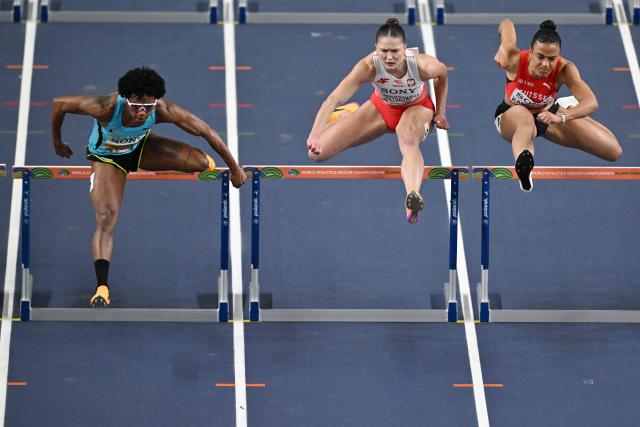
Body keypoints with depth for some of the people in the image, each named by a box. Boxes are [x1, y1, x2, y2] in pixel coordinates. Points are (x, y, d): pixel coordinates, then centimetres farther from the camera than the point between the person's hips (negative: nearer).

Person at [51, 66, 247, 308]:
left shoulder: (162, 110, -34)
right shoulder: (107, 107, -40)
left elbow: (205, 131, -22)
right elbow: (59, 104, -26)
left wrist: (234, 168, -13)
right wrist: (57, 143, -9)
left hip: (140, 148, 2)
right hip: (107, 157, -2)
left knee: (201, 162, -18)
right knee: (105, 219, -21)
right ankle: (102, 288, -20)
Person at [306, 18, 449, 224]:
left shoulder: (422, 65, -34)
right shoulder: (369, 66, -36)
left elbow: (442, 73, -8)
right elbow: (334, 99, -43)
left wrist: (440, 113, -2)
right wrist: (314, 135, -56)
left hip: (416, 107, -2)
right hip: (381, 107, 2)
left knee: (409, 141, -40)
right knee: (316, 152, -2)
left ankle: (413, 196, -67)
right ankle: (348, 114, 31)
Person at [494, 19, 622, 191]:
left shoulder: (564, 69, -32)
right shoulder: (514, 60, -31)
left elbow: (591, 102, -46)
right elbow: (507, 24, -12)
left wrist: (561, 117, -61)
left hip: (548, 113, 2)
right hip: (511, 114, -2)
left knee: (614, 152, 1)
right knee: (525, 119, -43)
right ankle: (522, 163, -78)